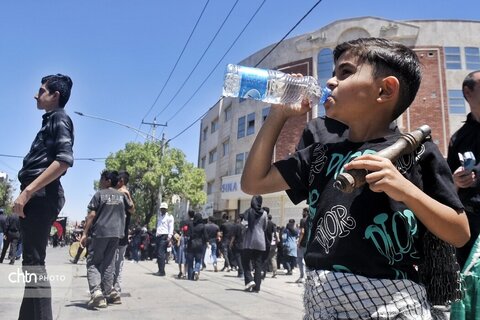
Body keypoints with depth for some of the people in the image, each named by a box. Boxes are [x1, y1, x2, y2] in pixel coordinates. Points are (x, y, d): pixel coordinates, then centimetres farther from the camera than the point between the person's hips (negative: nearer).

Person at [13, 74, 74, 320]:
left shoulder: (59, 118, -3)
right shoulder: (50, 120, 26)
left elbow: (64, 160, -19)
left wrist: (28, 190, -21)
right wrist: (28, 192, 18)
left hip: (41, 196, -10)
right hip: (37, 196, 10)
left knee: (33, 262, -11)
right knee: (32, 262, 11)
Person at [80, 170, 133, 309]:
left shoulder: (99, 194, -3)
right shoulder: (122, 195, 9)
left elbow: (92, 215, -7)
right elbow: (132, 208, 25)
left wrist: (85, 233, -4)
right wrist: (128, 195, 33)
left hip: (99, 232, -4)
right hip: (116, 233, 4)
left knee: (93, 263, 4)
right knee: (108, 263, 14)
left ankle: (96, 292, -13)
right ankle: (108, 292, 14)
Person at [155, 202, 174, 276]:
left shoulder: (169, 217, 0)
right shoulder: (159, 215, 21)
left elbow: (171, 228, -6)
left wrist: (169, 237, -17)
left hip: (164, 236, -7)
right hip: (158, 236, 7)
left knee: (161, 254, -13)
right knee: (158, 254, 6)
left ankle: (162, 271, -12)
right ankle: (160, 270, 13)